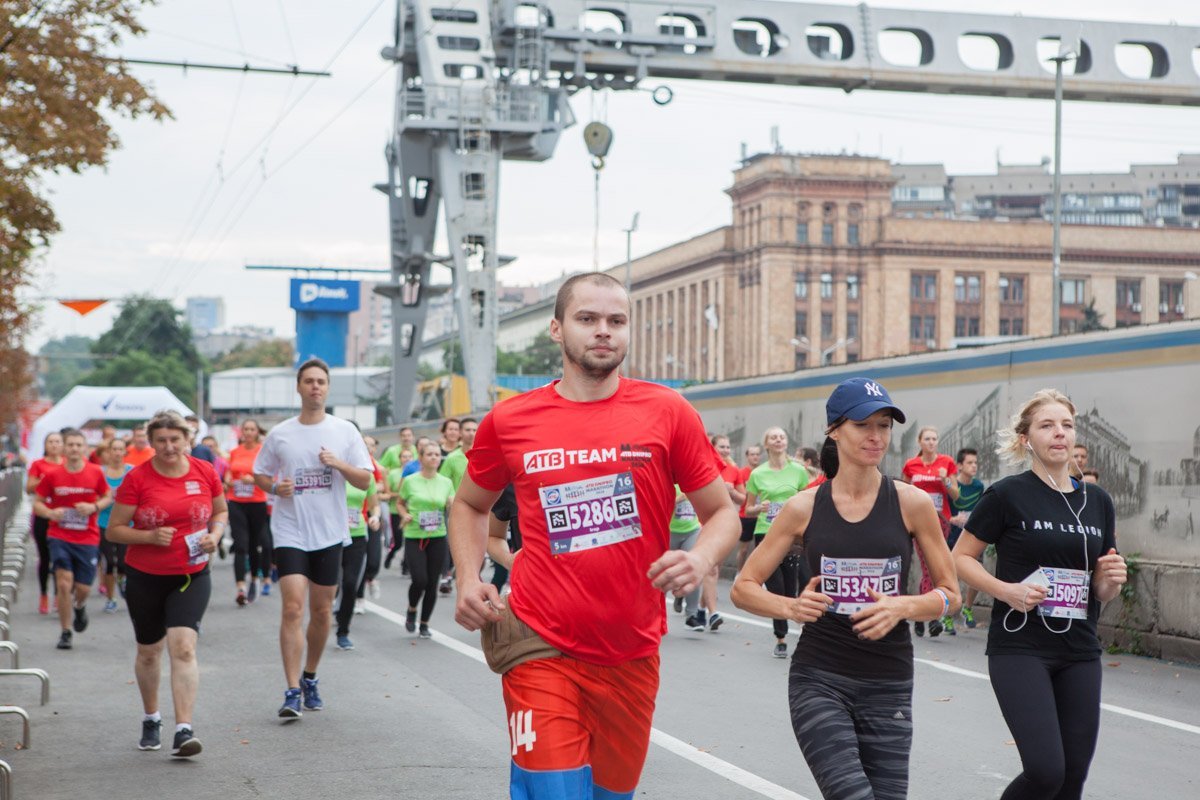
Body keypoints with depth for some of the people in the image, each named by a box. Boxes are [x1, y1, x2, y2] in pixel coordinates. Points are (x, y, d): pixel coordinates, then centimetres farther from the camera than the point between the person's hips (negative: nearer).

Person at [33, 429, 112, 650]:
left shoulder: (96, 473, -2)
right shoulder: (52, 475, -4)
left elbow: (108, 497, 10)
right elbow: (37, 503, 4)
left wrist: (94, 507, -11)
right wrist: (51, 513, -17)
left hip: (88, 538, 1)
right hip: (59, 536, -1)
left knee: (83, 588, 2)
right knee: (64, 583, -11)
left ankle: (80, 606, 41)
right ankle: (66, 632, 5)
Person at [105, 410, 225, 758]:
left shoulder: (205, 472, -2)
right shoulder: (137, 478, -8)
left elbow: (221, 511, 15)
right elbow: (114, 529, -5)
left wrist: (215, 534, -6)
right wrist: (150, 536, -21)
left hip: (191, 576, 0)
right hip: (145, 577, 0)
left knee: (183, 647, -17)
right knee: (148, 652, 15)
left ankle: (184, 730, -19)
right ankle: (151, 719, 38)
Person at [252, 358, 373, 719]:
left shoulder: (345, 431, 3)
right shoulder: (279, 434, 3)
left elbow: (365, 480, 2)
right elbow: (259, 475, 12)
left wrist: (339, 464, -16)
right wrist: (276, 487, -10)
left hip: (329, 533, 2)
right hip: (290, 533, -2)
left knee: (322, 611, 10)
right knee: (293, 608, -13)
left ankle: (310, 679, 29)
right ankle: (292, 691, -12)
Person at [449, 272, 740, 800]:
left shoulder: (667, 413, -1)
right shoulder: (510, 421, 1)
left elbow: (722, 512, 5)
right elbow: (469, 505, 18)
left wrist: (699, 561, -16)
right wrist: (468, 579, 2)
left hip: (632, 656, 2)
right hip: (542, 651, -2)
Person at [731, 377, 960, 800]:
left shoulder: (912, 503, -1)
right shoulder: (803, 508, 0)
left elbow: (950, 594, 5)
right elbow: (743, 587, 6)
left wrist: (902, 607, -14)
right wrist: (791, 607, -13)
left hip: (888, 685, 2)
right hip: (819, 680, -1)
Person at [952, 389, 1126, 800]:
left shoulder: (1098, 501, 10)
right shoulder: (1007, 495, -6)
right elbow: (960, 557, -1)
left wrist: (1112, 581, -4)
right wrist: (1007, 590, -17)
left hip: (1080, 653, 5)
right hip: (1020, 647, -5)